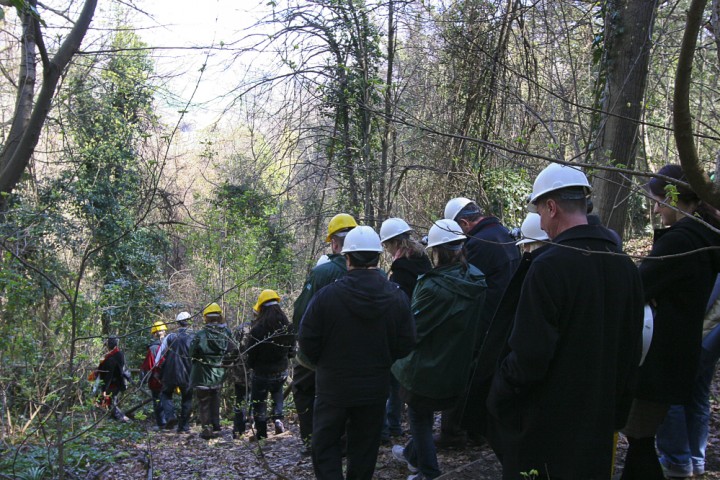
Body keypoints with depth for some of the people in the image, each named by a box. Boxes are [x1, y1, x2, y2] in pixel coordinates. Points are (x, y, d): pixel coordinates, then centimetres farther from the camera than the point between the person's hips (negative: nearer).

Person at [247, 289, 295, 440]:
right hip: (281, 372, 4)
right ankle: (278, 417, 7)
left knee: (259, 402, 11)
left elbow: (250, 354, -13)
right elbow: (291, 350, 4)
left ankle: (261, 434, 18)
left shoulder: (258, 330, -23)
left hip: (262, 373, -4)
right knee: (277, 393, 30)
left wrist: (251, 365, 8)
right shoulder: (287, 327, -9)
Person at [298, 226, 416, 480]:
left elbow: (307, 342, -12)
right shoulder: (397, 297, -10)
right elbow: (405, 345, -5)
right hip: (375, 388, 2)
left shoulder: (327, 295, -18)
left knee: (326, 443, 12)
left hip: (334, 385, -2)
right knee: (364, 446, 15)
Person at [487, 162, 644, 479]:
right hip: (600, 424, 7)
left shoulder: (549, 266, -20)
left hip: (546, 427, -7)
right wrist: (616, 411, 19)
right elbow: (632, 349, 10)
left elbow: (529, 355, -22)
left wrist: (498, 394, -6)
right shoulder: (625, 266, 3)